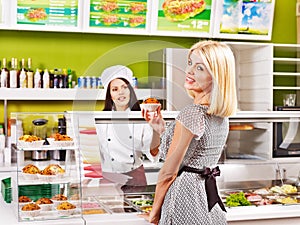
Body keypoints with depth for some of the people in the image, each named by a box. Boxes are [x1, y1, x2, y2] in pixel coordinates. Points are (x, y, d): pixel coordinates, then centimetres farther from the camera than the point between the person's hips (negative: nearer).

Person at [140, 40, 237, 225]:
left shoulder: (191, 113, -19)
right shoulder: (222, 117, 6)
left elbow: (168, 173, -15)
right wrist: (162, 128, 9)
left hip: (185, 199, -8)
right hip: (210, 196, 9)